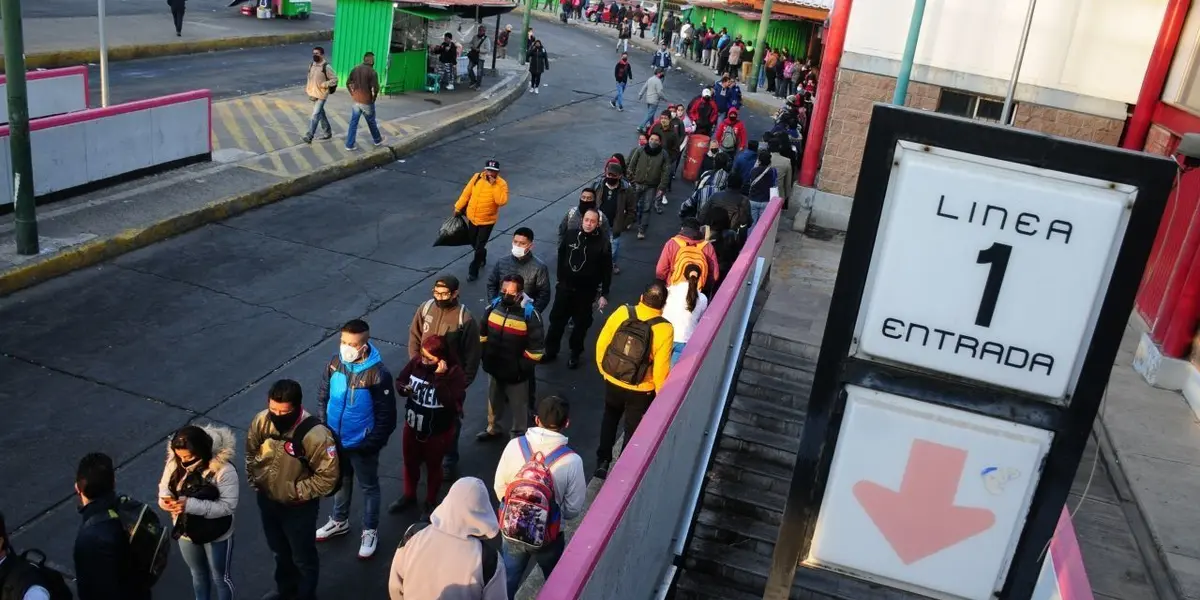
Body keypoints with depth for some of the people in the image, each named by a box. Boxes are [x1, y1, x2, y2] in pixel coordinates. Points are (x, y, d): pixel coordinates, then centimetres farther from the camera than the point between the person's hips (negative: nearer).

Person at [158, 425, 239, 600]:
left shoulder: (223, 469, -31)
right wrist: (165, 499, -23)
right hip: (186, 531, 5)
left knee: (220, 577, 19)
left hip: (216, 535, -4)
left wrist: (190, 505, -36)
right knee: (198, 574, 29)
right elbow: (165, 486, 0)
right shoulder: (174, 462, -15)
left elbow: (228, 505, -28)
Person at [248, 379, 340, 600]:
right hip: (266, 499, 5)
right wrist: (253, 480, 0)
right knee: (279, 550, 30)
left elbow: (328, 476, -24)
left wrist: (298, 492, -20)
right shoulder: (261, 421, -18)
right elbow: (251, 452, 3)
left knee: (303, 557, 18)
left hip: (298, 507, -5)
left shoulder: (316, 435, -33)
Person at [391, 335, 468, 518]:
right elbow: (400, 380, 0)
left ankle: (431, 502, 43)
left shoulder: (455, 373, -26)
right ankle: (409, 496, 50)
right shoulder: (416, 362, -14)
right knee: (410, 463, 25)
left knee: (433, 466, 19)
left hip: (438, 432, -4)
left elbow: (452, 402, -35)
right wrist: (404, 388, -23)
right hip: (412, 426, 4)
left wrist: (440, 378, -39)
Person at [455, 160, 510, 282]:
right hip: (472, 218, 5)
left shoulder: (501, 184, -16)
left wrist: (494, 185, -30)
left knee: (479, 247, 0)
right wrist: (458, 207, 8)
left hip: (487, 221, -4)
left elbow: (502, 201, -30)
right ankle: (482, 256, 51)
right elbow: (466, 193, 4)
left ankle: (473, 271, 14)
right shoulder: (477, 177, -5)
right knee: (473, 243, 22)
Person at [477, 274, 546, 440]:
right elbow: (483, 333, 9)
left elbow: (536, 348, -18)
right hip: (495, 368, 5)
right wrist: (485, 356, 7)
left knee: (518, 406, 15)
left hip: (516, 373, -5)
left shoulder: (529, 314, -23)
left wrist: (523, 367, -16)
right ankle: (492, 428, 50)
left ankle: (518, 436, 35)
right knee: (494, 401, 27)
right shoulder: (494, 306, -7)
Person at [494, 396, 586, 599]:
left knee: (507, 581, 26)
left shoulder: (514, 446, -16)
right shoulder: (571, 461, -22)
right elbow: (574, 508, -11)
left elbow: (499, 487, -4)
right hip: (548, 535, -2)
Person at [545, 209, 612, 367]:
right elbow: (561, 258, 4)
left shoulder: (602, 243, -14)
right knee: (556, 319, 12)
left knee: (581, 324, 12)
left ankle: (575, 354, 29)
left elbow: (607, 270, -9)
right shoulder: (570, 235, -9)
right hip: (565, 287, 2)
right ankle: (550, 351, 28)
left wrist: (604, 294, -9)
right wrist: (560, 280, 10)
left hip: (586, 291, -2)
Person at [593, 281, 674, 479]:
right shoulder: (665, 329, -23)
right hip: (641, 390, -3)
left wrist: (603, 369, 12)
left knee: (610, 419, 29)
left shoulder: (621, 313, -15)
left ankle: (602, 461, 35)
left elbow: (601, 343, -6)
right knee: (633, 430, 19)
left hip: (612, 382, 3)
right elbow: (661, 368, -18)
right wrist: (661, 393, 0)